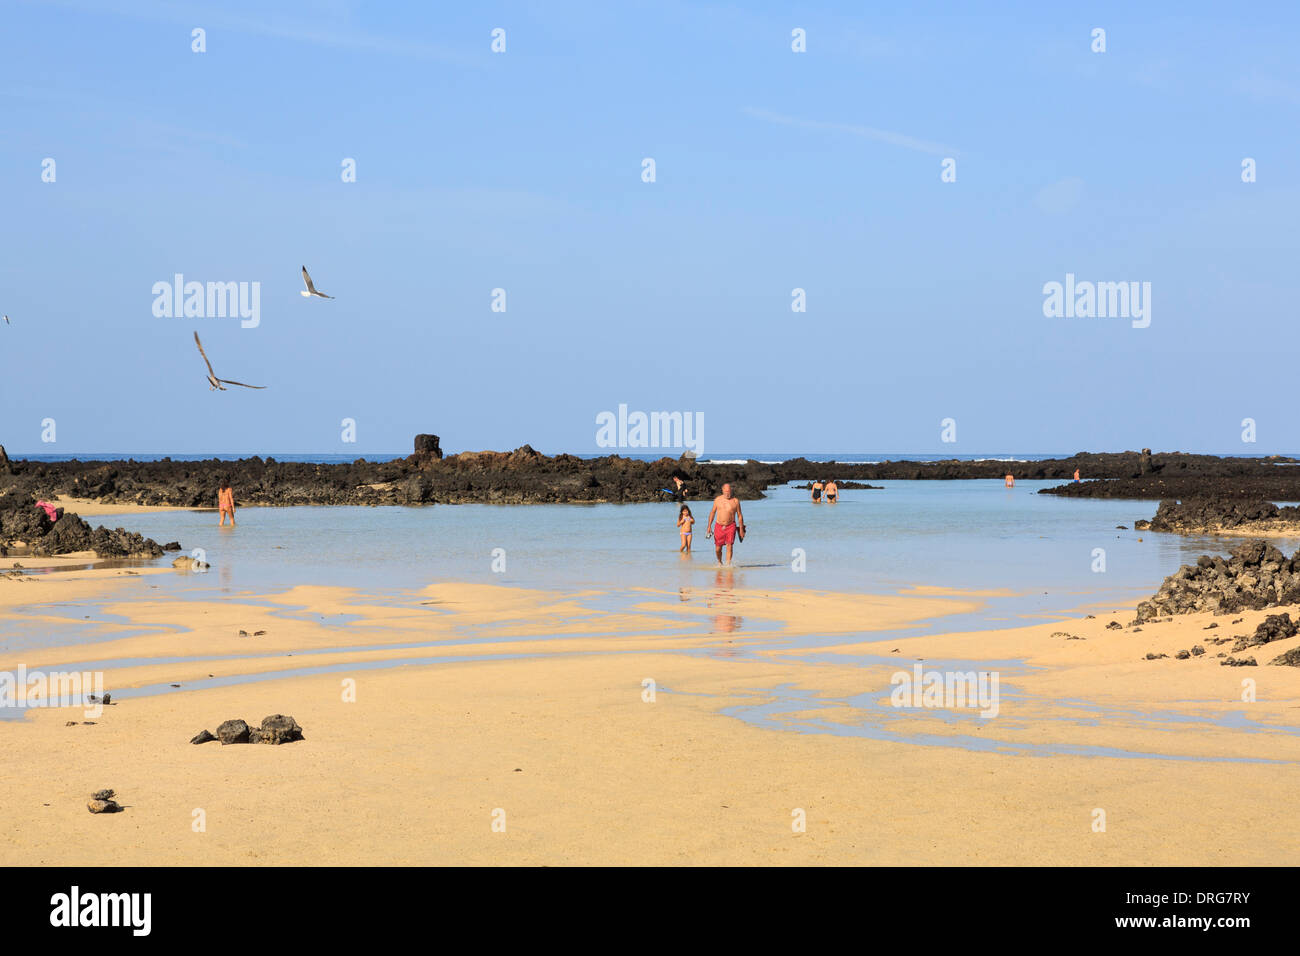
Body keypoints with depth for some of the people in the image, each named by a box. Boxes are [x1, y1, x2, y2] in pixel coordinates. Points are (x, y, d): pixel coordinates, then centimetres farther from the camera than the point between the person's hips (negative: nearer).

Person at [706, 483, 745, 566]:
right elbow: (712, 512, 12)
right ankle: (719, 562, 31)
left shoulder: (735, 501, 0)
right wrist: (709, 526, 8)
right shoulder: (717, 500, 4)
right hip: (719, 527, 2)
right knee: (718, 549, 5)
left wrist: (741, 529, 2)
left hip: (731, 526, -2)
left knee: (729, 546, -15)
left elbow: (739, 515, 4)